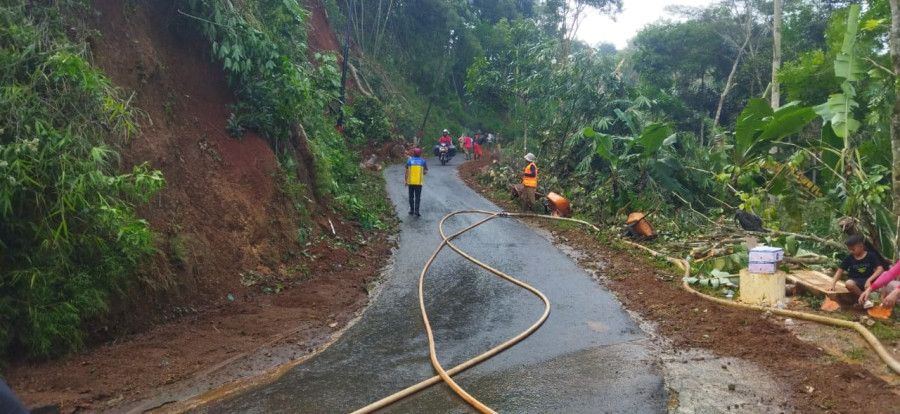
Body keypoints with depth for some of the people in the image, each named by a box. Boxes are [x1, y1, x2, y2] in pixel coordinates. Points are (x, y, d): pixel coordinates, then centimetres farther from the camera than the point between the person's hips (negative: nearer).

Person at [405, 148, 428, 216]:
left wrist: (406, 181, 6)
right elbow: (425, 171, -4)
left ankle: (412, 210, 17)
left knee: (411, 196, 13)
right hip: (419, 182, -1)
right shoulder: (423, 161, -1)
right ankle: (416, 210, -8)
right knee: (418, 197, 1)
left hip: (410, 182, 1)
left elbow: (407, 171, -1)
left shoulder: (409, 161, 1)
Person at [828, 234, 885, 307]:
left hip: (867, 280, 0)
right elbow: (840, 271, 5)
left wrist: (869, 280, -28)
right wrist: (832, 285, -6)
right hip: (855, 282, 1)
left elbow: (880, 269, -14)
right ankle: (864, 299, -17)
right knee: (848, 283, -36)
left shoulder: (871, 256, -3)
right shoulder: (849, 258, 3)